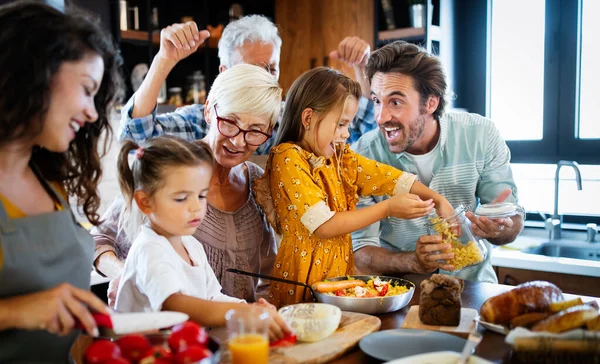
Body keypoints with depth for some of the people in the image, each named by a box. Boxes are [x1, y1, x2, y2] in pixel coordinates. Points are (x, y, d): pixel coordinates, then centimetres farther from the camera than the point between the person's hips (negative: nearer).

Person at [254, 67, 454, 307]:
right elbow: (324, 226, -18)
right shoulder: (288, 158, -13)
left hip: (340, 272, 7)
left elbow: (387, 176, 10)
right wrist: (388, 209, -15)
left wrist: (437, 199, -4)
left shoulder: (338, 156, 10)